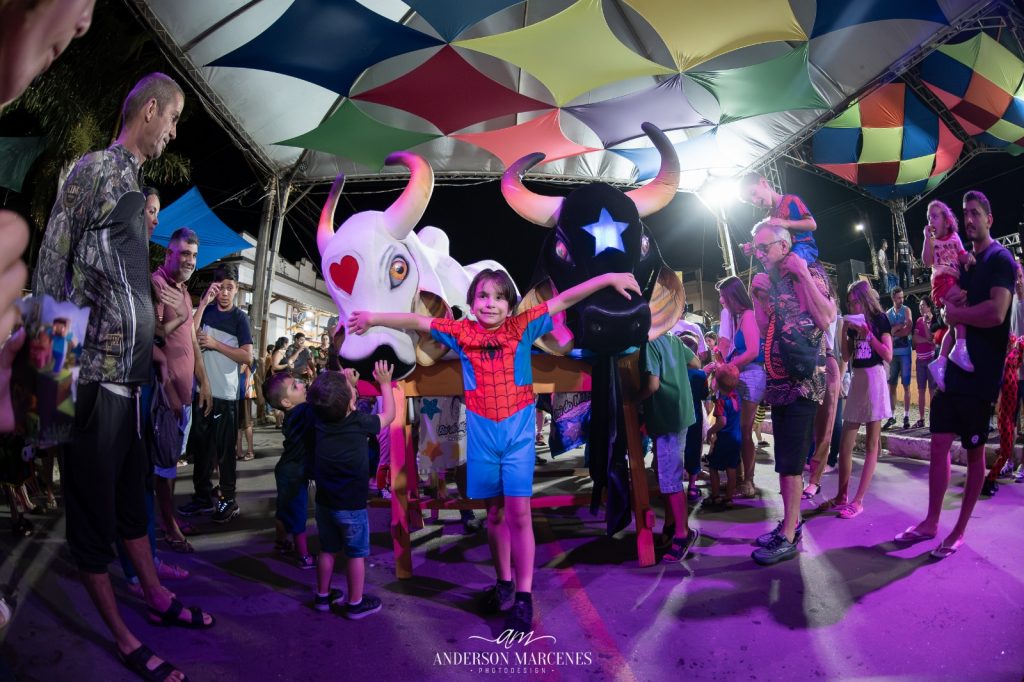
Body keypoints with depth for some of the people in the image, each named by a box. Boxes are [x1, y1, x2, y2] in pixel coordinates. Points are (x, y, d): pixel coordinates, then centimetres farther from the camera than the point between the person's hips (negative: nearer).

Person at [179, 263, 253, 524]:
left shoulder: (239, 318, -2)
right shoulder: (206, 311, 9)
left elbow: (247, 356, -10)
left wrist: (214, 344, -14)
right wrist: (204, 303, -10)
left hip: (226, 394, -4)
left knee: (224, 449, 2)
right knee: (200, 446, 12)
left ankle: (228, 500, 10)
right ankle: (202, 497, 24)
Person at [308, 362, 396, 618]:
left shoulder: (318, 420, -10)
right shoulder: (360, 423, -21)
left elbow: (334, 407, 15)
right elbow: (389, 414, -3)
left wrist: (346, 384, 11)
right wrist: (385, 383, 5)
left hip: (324, 502, 5)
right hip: (352, 505, -5)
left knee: (327, 550, 21)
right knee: (356, 554, 11)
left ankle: (323, 595, 35)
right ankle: (356, 603, 21)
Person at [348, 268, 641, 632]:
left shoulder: (522, 327, -2)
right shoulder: (462, 332, 2)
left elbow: (563, 300, -5)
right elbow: (417, 321, 9)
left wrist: (608, 278, -10)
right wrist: (374, 318, 10)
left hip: (518, 433, -2)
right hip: (482, 435, 2)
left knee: (518, 512, -6)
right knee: (495, 512, 12)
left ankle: (524, 598, 2)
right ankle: (503, 583, 28)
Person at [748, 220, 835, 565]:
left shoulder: (811, 274, -5)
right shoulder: (770, 281, 15)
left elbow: (825, 319, -19)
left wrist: (804, 275, -17)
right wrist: (758, 295, 4)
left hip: (803, 379, -7)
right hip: (779, 381, 7)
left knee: (790, 460, -7)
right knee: (788, 459, 13)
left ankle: (789, 536, 1)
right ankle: (790, 521, 23)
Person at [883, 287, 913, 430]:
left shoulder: (906, 310, 3)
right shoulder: (887, 314, 12)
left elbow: (909, 329, -10)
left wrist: (893, 331, -4)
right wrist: (900, 326, -10)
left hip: (904, 352, -3)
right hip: (892, 352, 3)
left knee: (906, 385, -2)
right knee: (891, 385, 4)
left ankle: (906, 417, 3)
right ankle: (892, 416, 10)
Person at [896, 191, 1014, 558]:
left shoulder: (1000, 258, -9)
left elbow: (996, 313, -23)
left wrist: (955, 313, -8)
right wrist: (950, 301, -3)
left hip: (980, 373, -7)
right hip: (953, 366, 7)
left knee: (974, 451, 4)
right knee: (939, 443, 6)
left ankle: (960, 530, 14)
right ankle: (931, 522, 14)